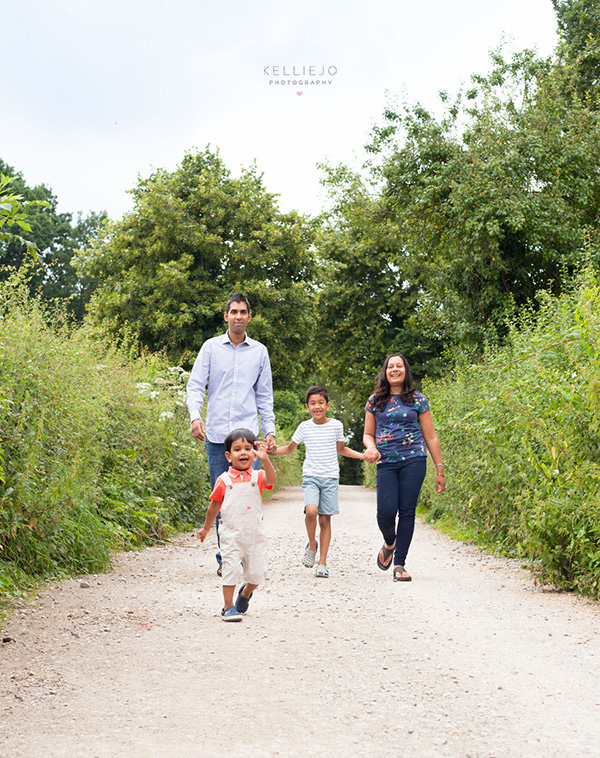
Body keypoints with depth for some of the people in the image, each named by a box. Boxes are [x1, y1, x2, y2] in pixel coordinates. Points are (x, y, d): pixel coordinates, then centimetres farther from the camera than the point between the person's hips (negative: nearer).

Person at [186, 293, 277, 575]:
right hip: (216, 433, 0)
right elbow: (196, 385, 1)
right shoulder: (211, 347, 6)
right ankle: (225, 558, 14)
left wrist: (270, 430, 9)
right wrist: (195, 416, -16)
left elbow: (264, 395, 16)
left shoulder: (259, 351, 11)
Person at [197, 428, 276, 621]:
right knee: (231, 569, -8)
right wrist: (206, 528, 20)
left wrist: (265, 459, -39)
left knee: (256, 572, 5)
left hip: (255, 533, 1)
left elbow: (270, 479, -23)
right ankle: (228, 606, 6)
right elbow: (214, 506, 12)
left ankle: (246, 592, 36)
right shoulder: (224, 480, 1)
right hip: (232, 534, -1)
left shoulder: (258, 477, 1)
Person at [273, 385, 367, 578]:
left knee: (325, 519, -1)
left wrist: (363, 456, 12)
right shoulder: (305, 427, 2)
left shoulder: (336, 425, 3)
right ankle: (312, 545, 3)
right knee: (311, 510, -24)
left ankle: (322, 563, 7)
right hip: (311, 476, -1)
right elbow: (290, 448, 15)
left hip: (330, 477, 1)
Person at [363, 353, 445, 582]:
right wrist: (371, 448, -8)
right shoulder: (375, 401, 12)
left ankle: (399, 565, 2)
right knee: (386, 511, -11)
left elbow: (431, 437, 8)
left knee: (407, 512, -5)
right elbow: (368, 434, 17)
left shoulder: (418, 400, 7)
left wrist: (439, 470, 5)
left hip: (414, 460, -1)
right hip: (386, 463, 1)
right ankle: (389, 543, 23)